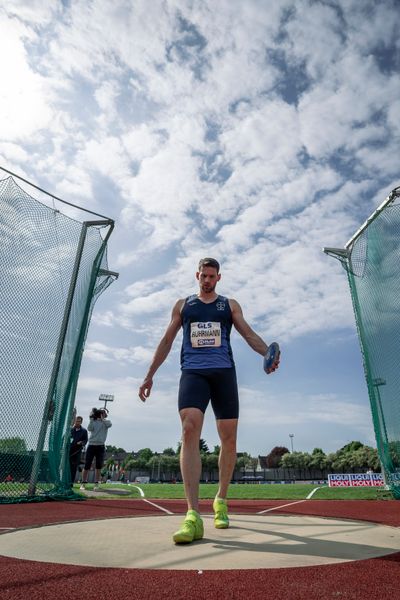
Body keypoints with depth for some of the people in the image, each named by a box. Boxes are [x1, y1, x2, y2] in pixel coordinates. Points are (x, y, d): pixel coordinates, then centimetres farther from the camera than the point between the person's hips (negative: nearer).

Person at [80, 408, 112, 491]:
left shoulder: (106, 422, 8)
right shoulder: (93, 421, 10)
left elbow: (109, 424, -16)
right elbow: (89, 429, -9)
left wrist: (102, 418, -15)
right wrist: (92, 418, -12)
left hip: (101, 446, 0)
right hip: (91, 445, 0)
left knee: (98, 466, 2)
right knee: (87, 466, 1)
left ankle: (97, 484, 10)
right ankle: (83, 483, 12)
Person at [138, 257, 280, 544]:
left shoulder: (230, 305, 16)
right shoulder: (182, 305, 17)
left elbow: (249, 334, 6)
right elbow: (167, 341, 17)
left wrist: (269, 353, -15)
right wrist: (149, 376, 12)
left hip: (223, 372, 1)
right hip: (193, 372, -1)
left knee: (229, 438, 3)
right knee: (189, 430, -21)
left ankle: (221, 501, 25)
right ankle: (193, 516, -22)